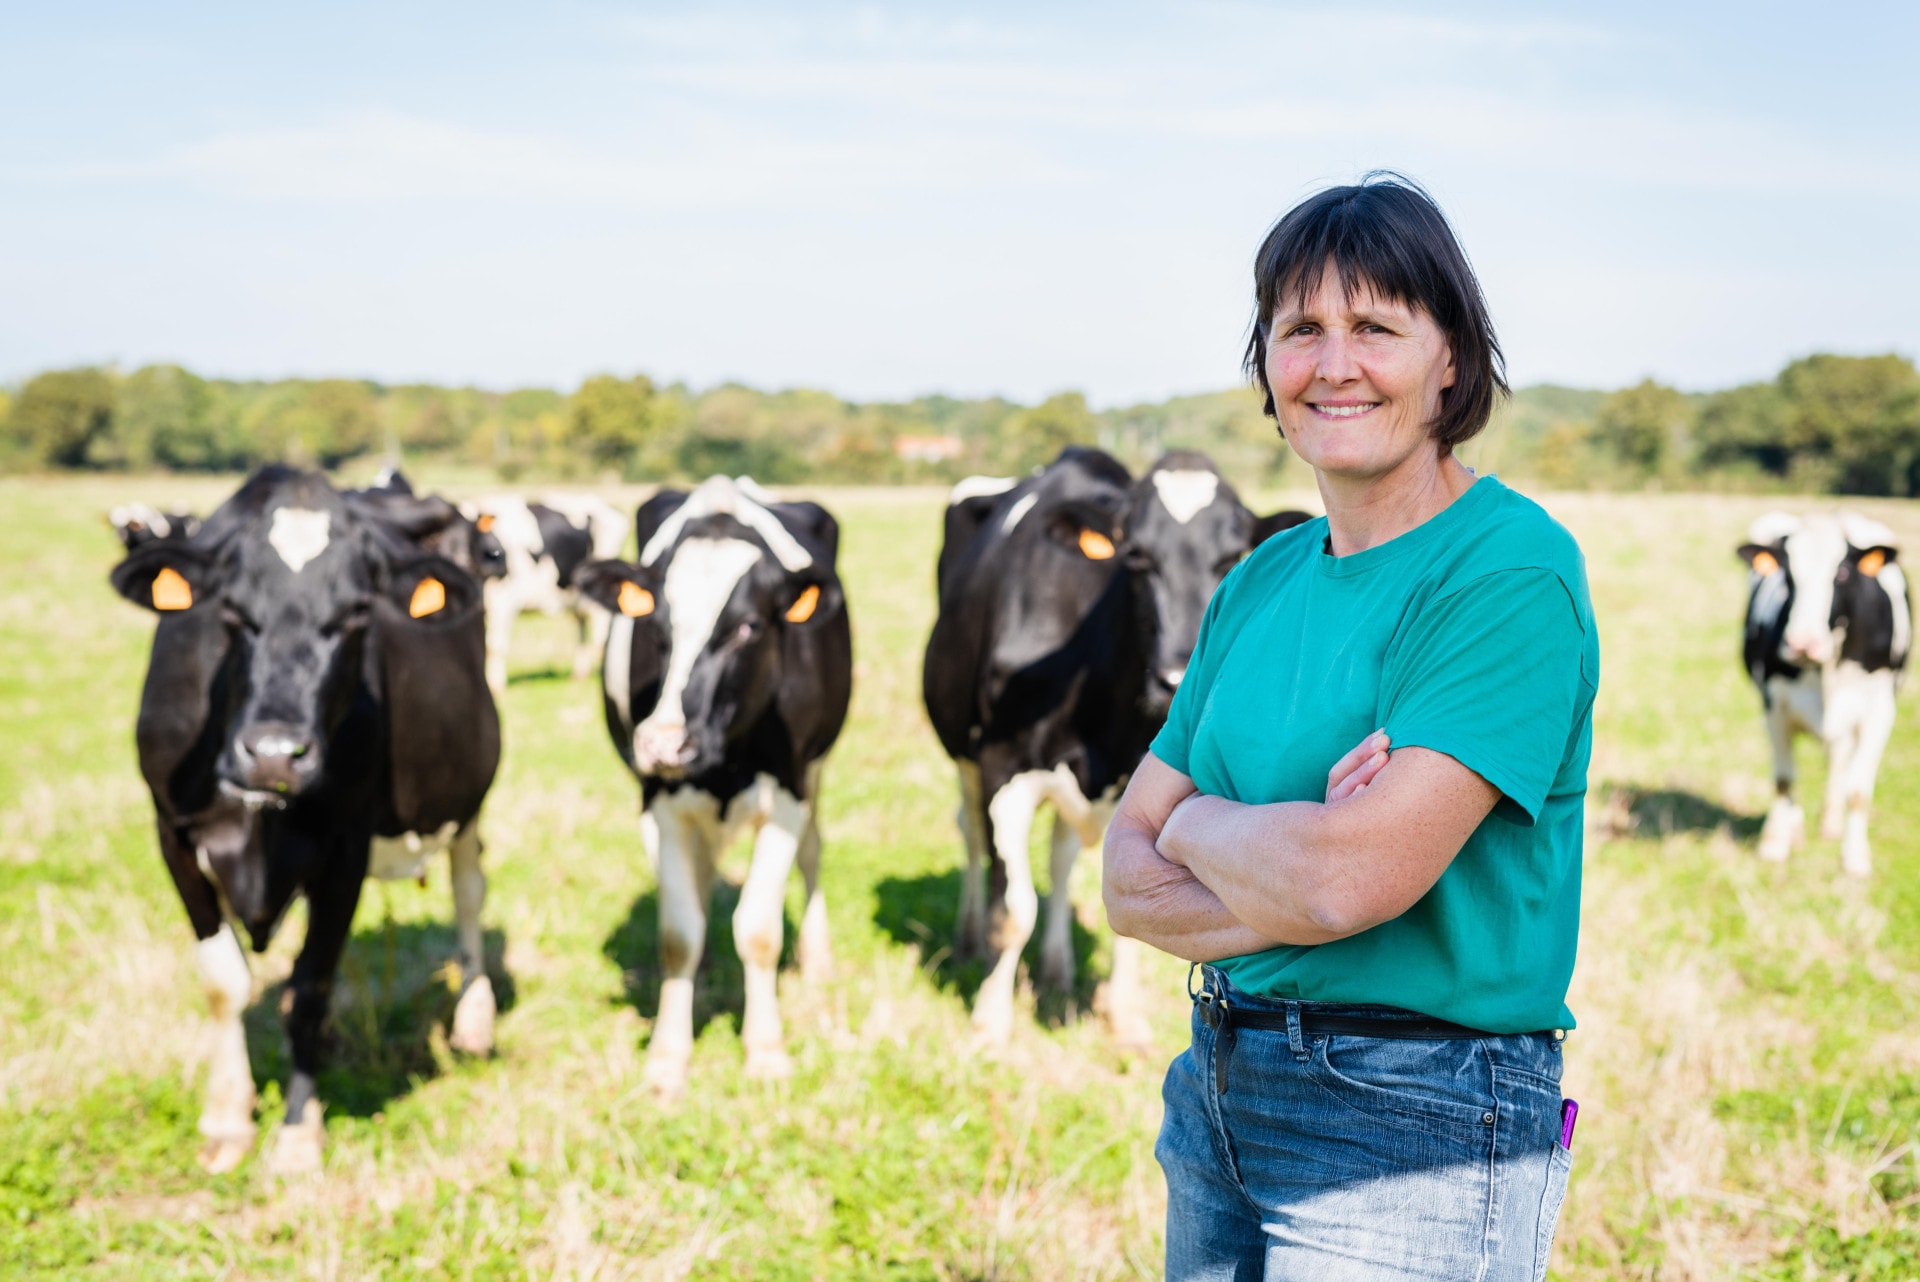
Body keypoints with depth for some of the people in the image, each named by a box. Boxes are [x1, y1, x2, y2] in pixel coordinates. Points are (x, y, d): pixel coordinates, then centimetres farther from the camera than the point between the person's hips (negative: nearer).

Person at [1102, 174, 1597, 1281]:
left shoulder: (1512, 572, -15)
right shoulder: (1261, 582, 8)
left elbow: (1352, 876, -24)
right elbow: (1129, 881, 4)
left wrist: (1197, 823, -5)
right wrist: (1280, 895, -15)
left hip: (1419, 1134, -7)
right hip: (1217, 1104, 7)